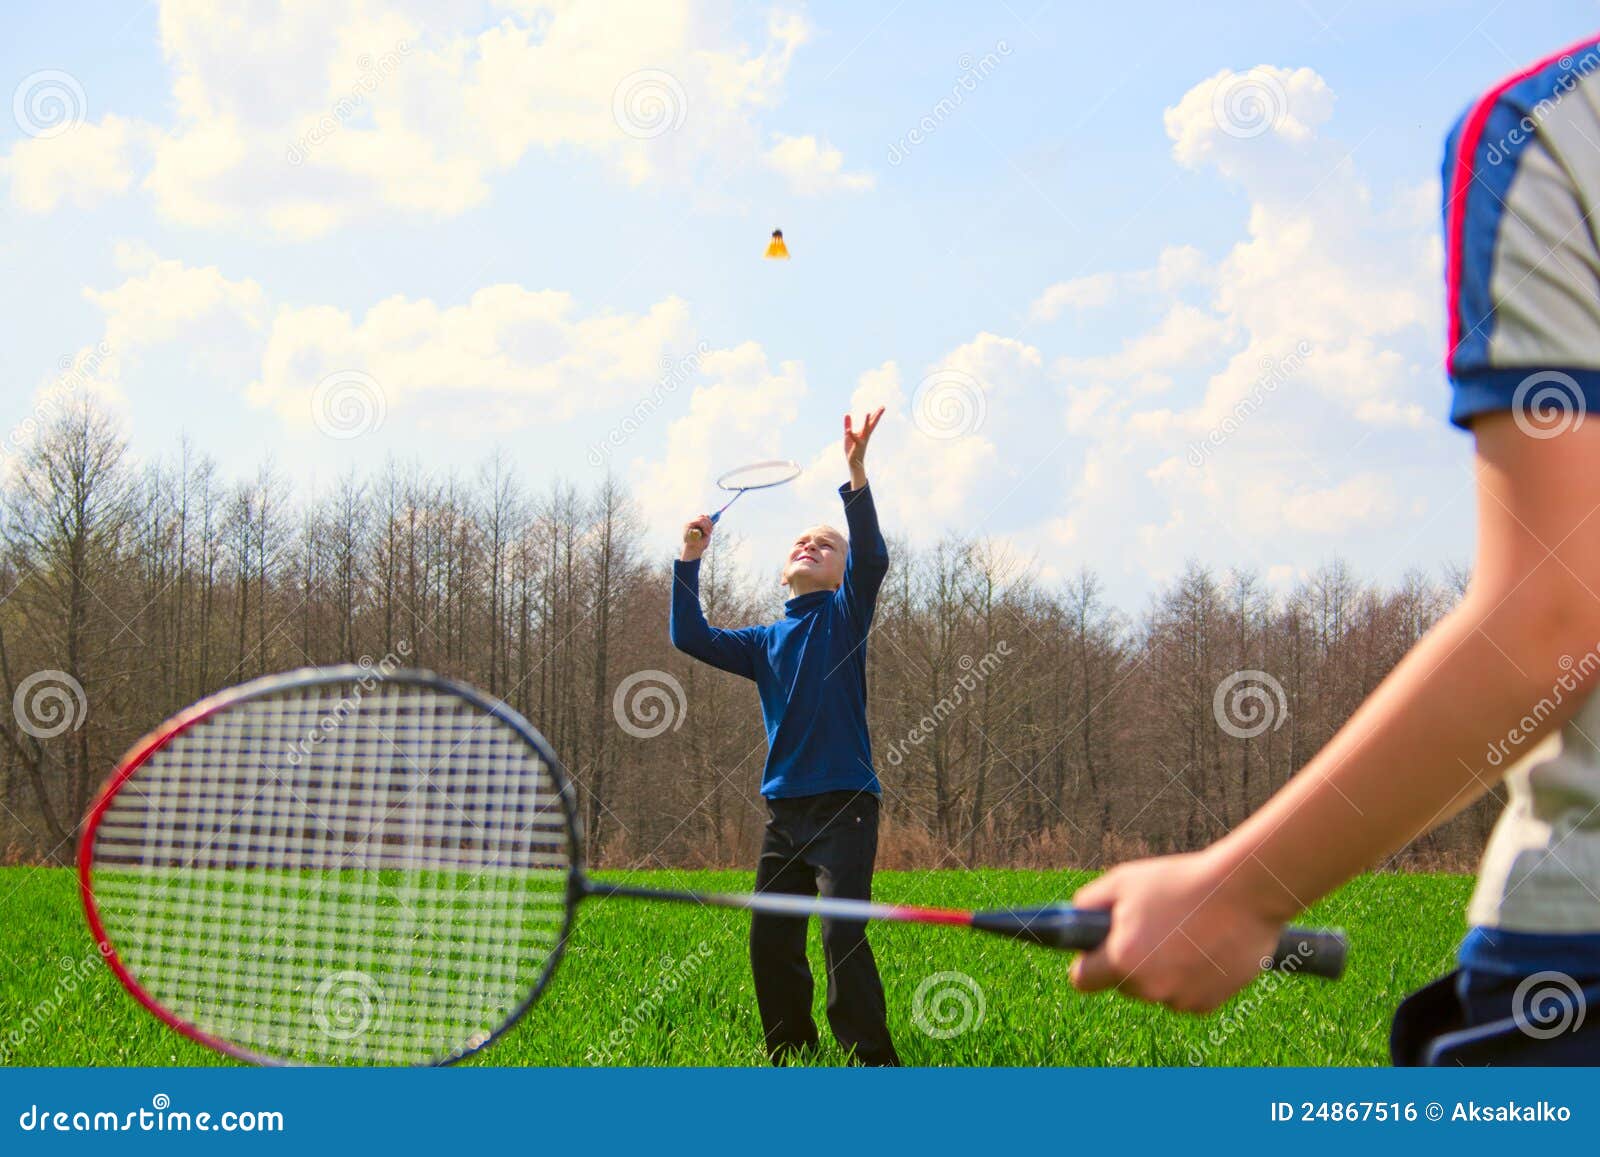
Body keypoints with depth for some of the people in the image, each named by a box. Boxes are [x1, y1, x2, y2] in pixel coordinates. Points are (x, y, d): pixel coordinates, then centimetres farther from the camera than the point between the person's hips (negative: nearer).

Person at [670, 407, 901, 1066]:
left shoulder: (844, 616, 2)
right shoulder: (766, 641, 16)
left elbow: (871, 558, -16)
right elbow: (691, 637, 11)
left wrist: (856, 474, -29)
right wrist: (689, 562, 0)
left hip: (843, 803, -6)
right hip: (784, 807, 6)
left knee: (843, 936, -16)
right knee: (770, 941, 7)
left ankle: (873, 1062, -11)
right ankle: (791, 1061, 21)